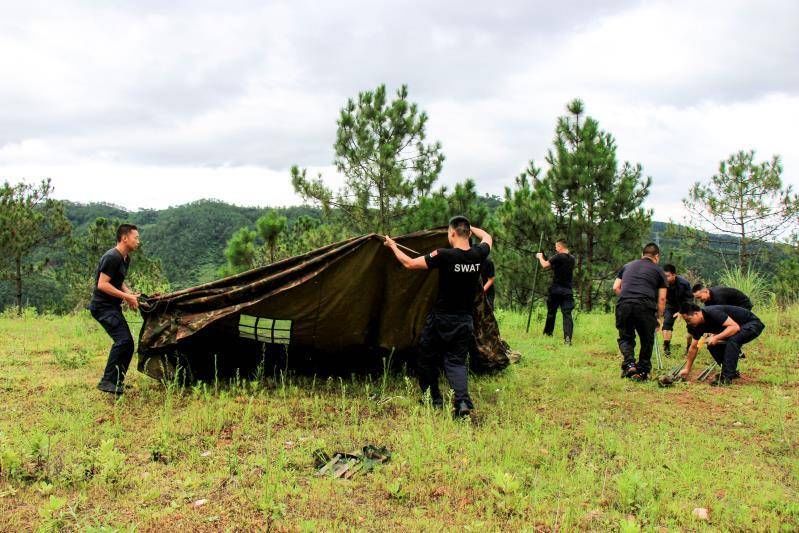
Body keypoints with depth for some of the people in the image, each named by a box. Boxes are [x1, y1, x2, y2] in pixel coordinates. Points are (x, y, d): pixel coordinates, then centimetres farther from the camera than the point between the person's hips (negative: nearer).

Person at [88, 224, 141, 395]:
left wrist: (131, 294, 5)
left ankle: (117, 382, 18)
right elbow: (102, 285, -23)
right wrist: (127, 297, -19)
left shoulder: (125, 259, 14)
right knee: (123, 339, -22)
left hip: (113, 307, 10)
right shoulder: (112, 257, -17)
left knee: (127, 344, 9)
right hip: (103, 306, -10)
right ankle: (107, 381, -18)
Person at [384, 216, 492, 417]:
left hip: (441, 319, -4)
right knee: (457, 361, 8)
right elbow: (487, 238, 21)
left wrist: (393, 246, 6)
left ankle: (433, 398, 24)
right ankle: (463, 401, -13)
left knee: (428, 356, 16)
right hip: (465, 321, 4)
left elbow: (409, 263, -9)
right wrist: (470, 227, 35)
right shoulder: (478, 255, -4)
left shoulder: (444, 255, -18)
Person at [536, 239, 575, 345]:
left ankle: (548, 333, 26)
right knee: (567, 313, -3)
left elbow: (545, 265, -16)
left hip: (556, 289, -4)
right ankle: (568, 338, -17)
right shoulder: (572, 258, 10)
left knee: (551, 312, 13)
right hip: (568, 290, 4)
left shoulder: (558, 257, -11)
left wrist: (540, 257, 3)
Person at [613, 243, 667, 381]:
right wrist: (659, 317, 20)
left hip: (623, 305, 2)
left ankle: (629, 364, -5)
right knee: (647, 340, 15)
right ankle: (642, 371, 17)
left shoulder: (627, 266, 26)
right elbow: (662, 298, 11)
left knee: (625, 337, 16)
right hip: (645, 306, -2)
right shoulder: (658, 270, 17)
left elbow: (616, 288, 18)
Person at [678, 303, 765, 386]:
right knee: (712, 346, -5)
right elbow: (694, 347, 4)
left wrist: (716, 338, -39)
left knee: (732, 340, -33)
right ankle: (732, 372, 9)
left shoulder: (713, 313, -31)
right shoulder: (698, 326, -5)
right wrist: (687, 369, 6)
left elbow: (735, 327, -36)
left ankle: (727, 377, -25)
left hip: (753, 324, -8)